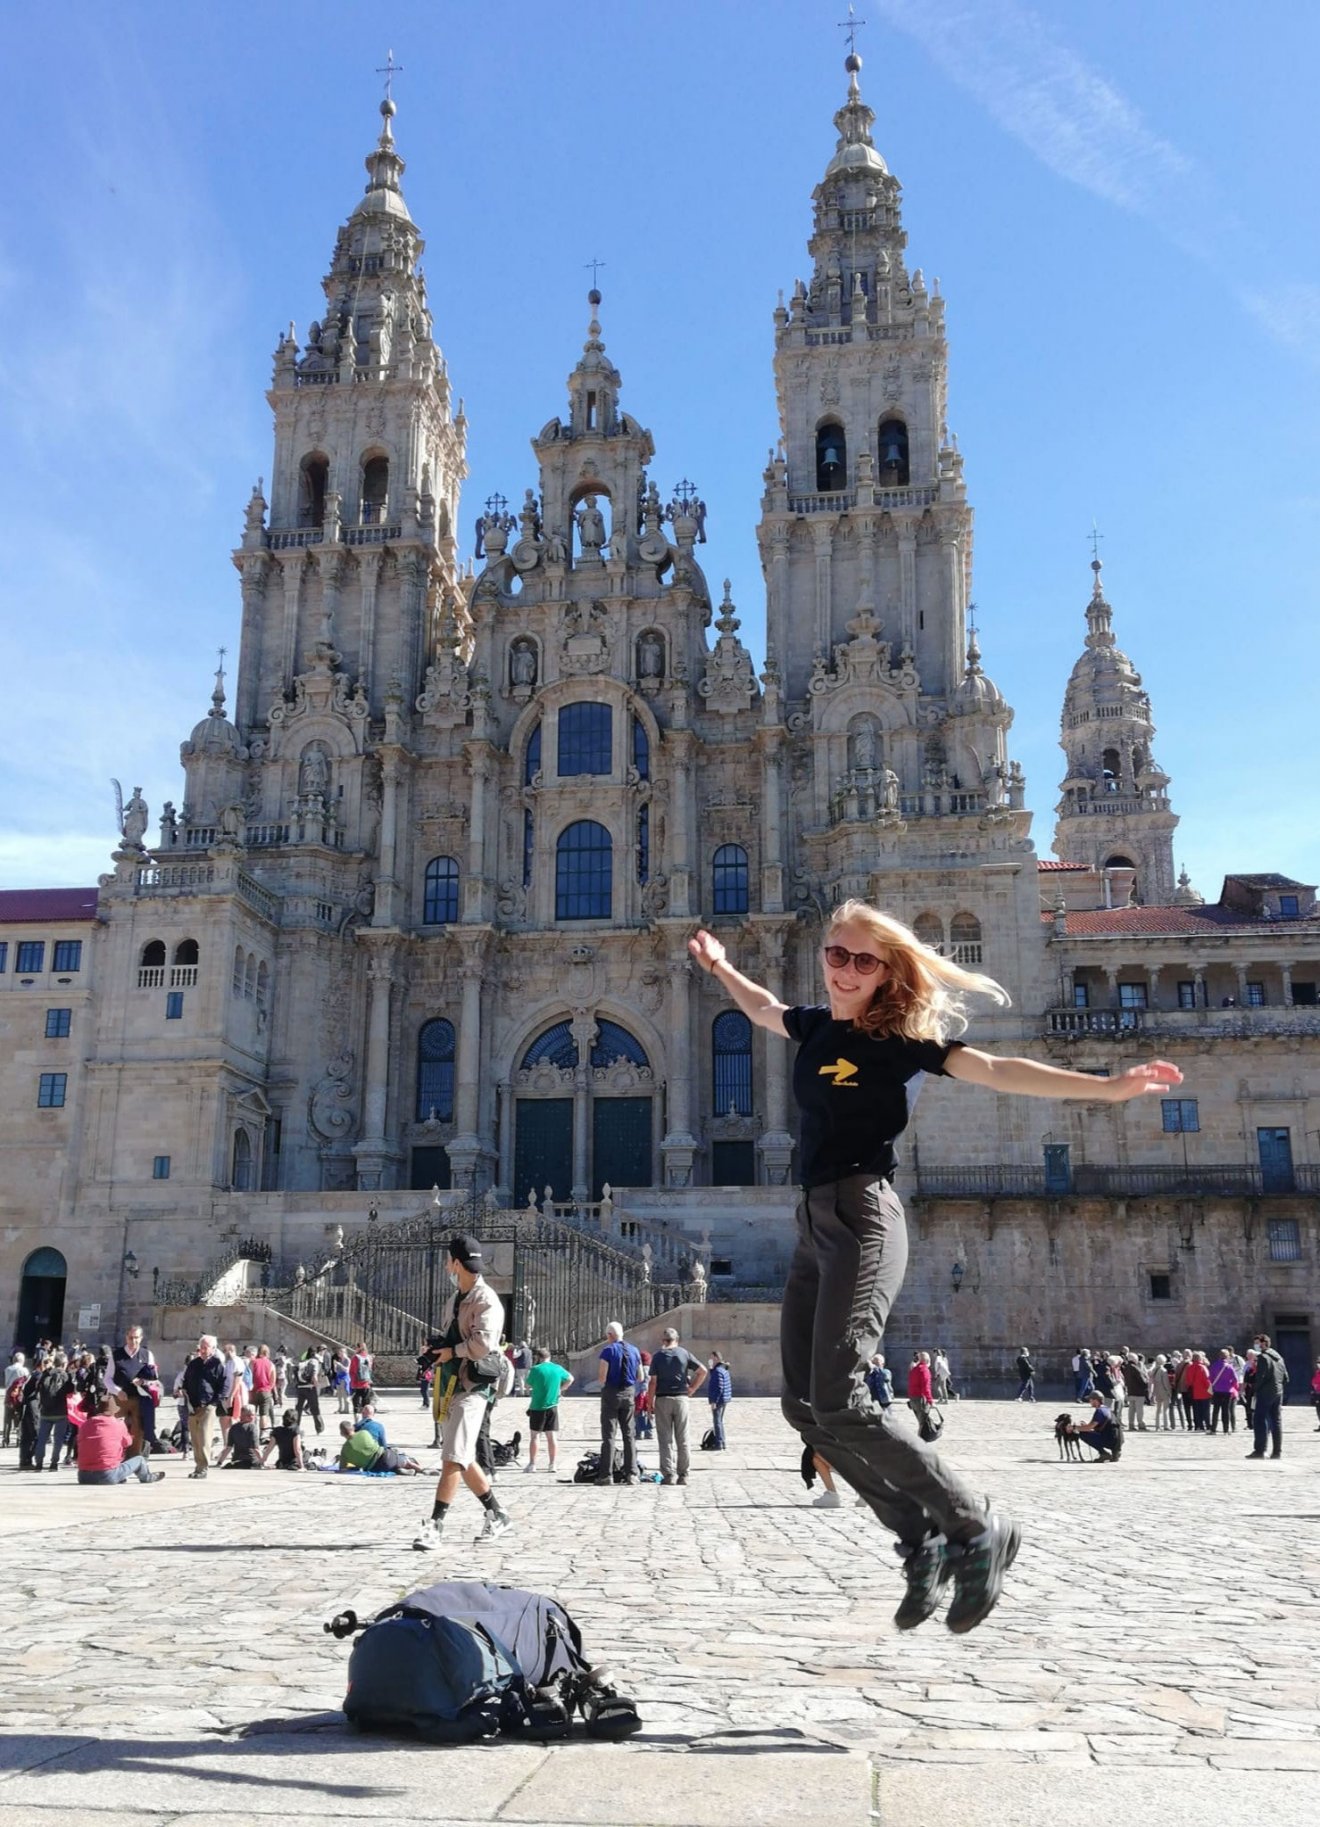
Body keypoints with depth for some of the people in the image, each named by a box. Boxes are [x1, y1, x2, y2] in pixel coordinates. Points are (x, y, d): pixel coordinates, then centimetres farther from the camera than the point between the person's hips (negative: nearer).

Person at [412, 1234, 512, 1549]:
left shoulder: (486, 1300, -14)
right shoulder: (461, 1297, 16)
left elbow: (483, 1343, -26)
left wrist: (452, 1352, -13)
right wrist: (438, 1348, 8)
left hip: (473, 1387, -10)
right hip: (455, 1385, 10)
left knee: (453, 1458, -12)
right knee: (461, 1458, 14)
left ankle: (435, 1525, -12)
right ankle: (497, 1515, 24)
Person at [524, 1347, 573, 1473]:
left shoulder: (535, 1369, -12)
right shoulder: (558, 1368, 3)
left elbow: (528, 1386, -4)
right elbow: (570, 1379, 19)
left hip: (537, 1407, -4)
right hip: (553, 1407, 4)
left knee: (535, 1436, 5)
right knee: (552, 1436, 8)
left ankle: (532, 1464, 4)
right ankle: (552, 1464, 10)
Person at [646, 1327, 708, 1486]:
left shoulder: (658, 1356, -3)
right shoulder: (684, 1354, 2)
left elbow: (653, 1382, -6)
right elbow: (703, 1371, -1)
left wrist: (650, 1403, 0)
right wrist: (692, 1388, 6)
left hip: (663, 1399, -1)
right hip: (681, 1398, 2)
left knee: (666, 1439, 2)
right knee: (682, 1439, 7)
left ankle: (668, 1474, -4)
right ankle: (683, 1475, 8)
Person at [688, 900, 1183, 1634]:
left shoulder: (900, 1037, -7)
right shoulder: (817, 1026, 12)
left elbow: (995, 1070, -17)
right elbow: (765, 1008, 35)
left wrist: (1106, 1088, -27)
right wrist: (720, 965, 47)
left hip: (862, 1220, -8)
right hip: (816, 1223, 8)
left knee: (838, 1400, -18)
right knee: (804, 1403, 4)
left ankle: (979, 1529, -4)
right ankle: (924, 1542, 12)